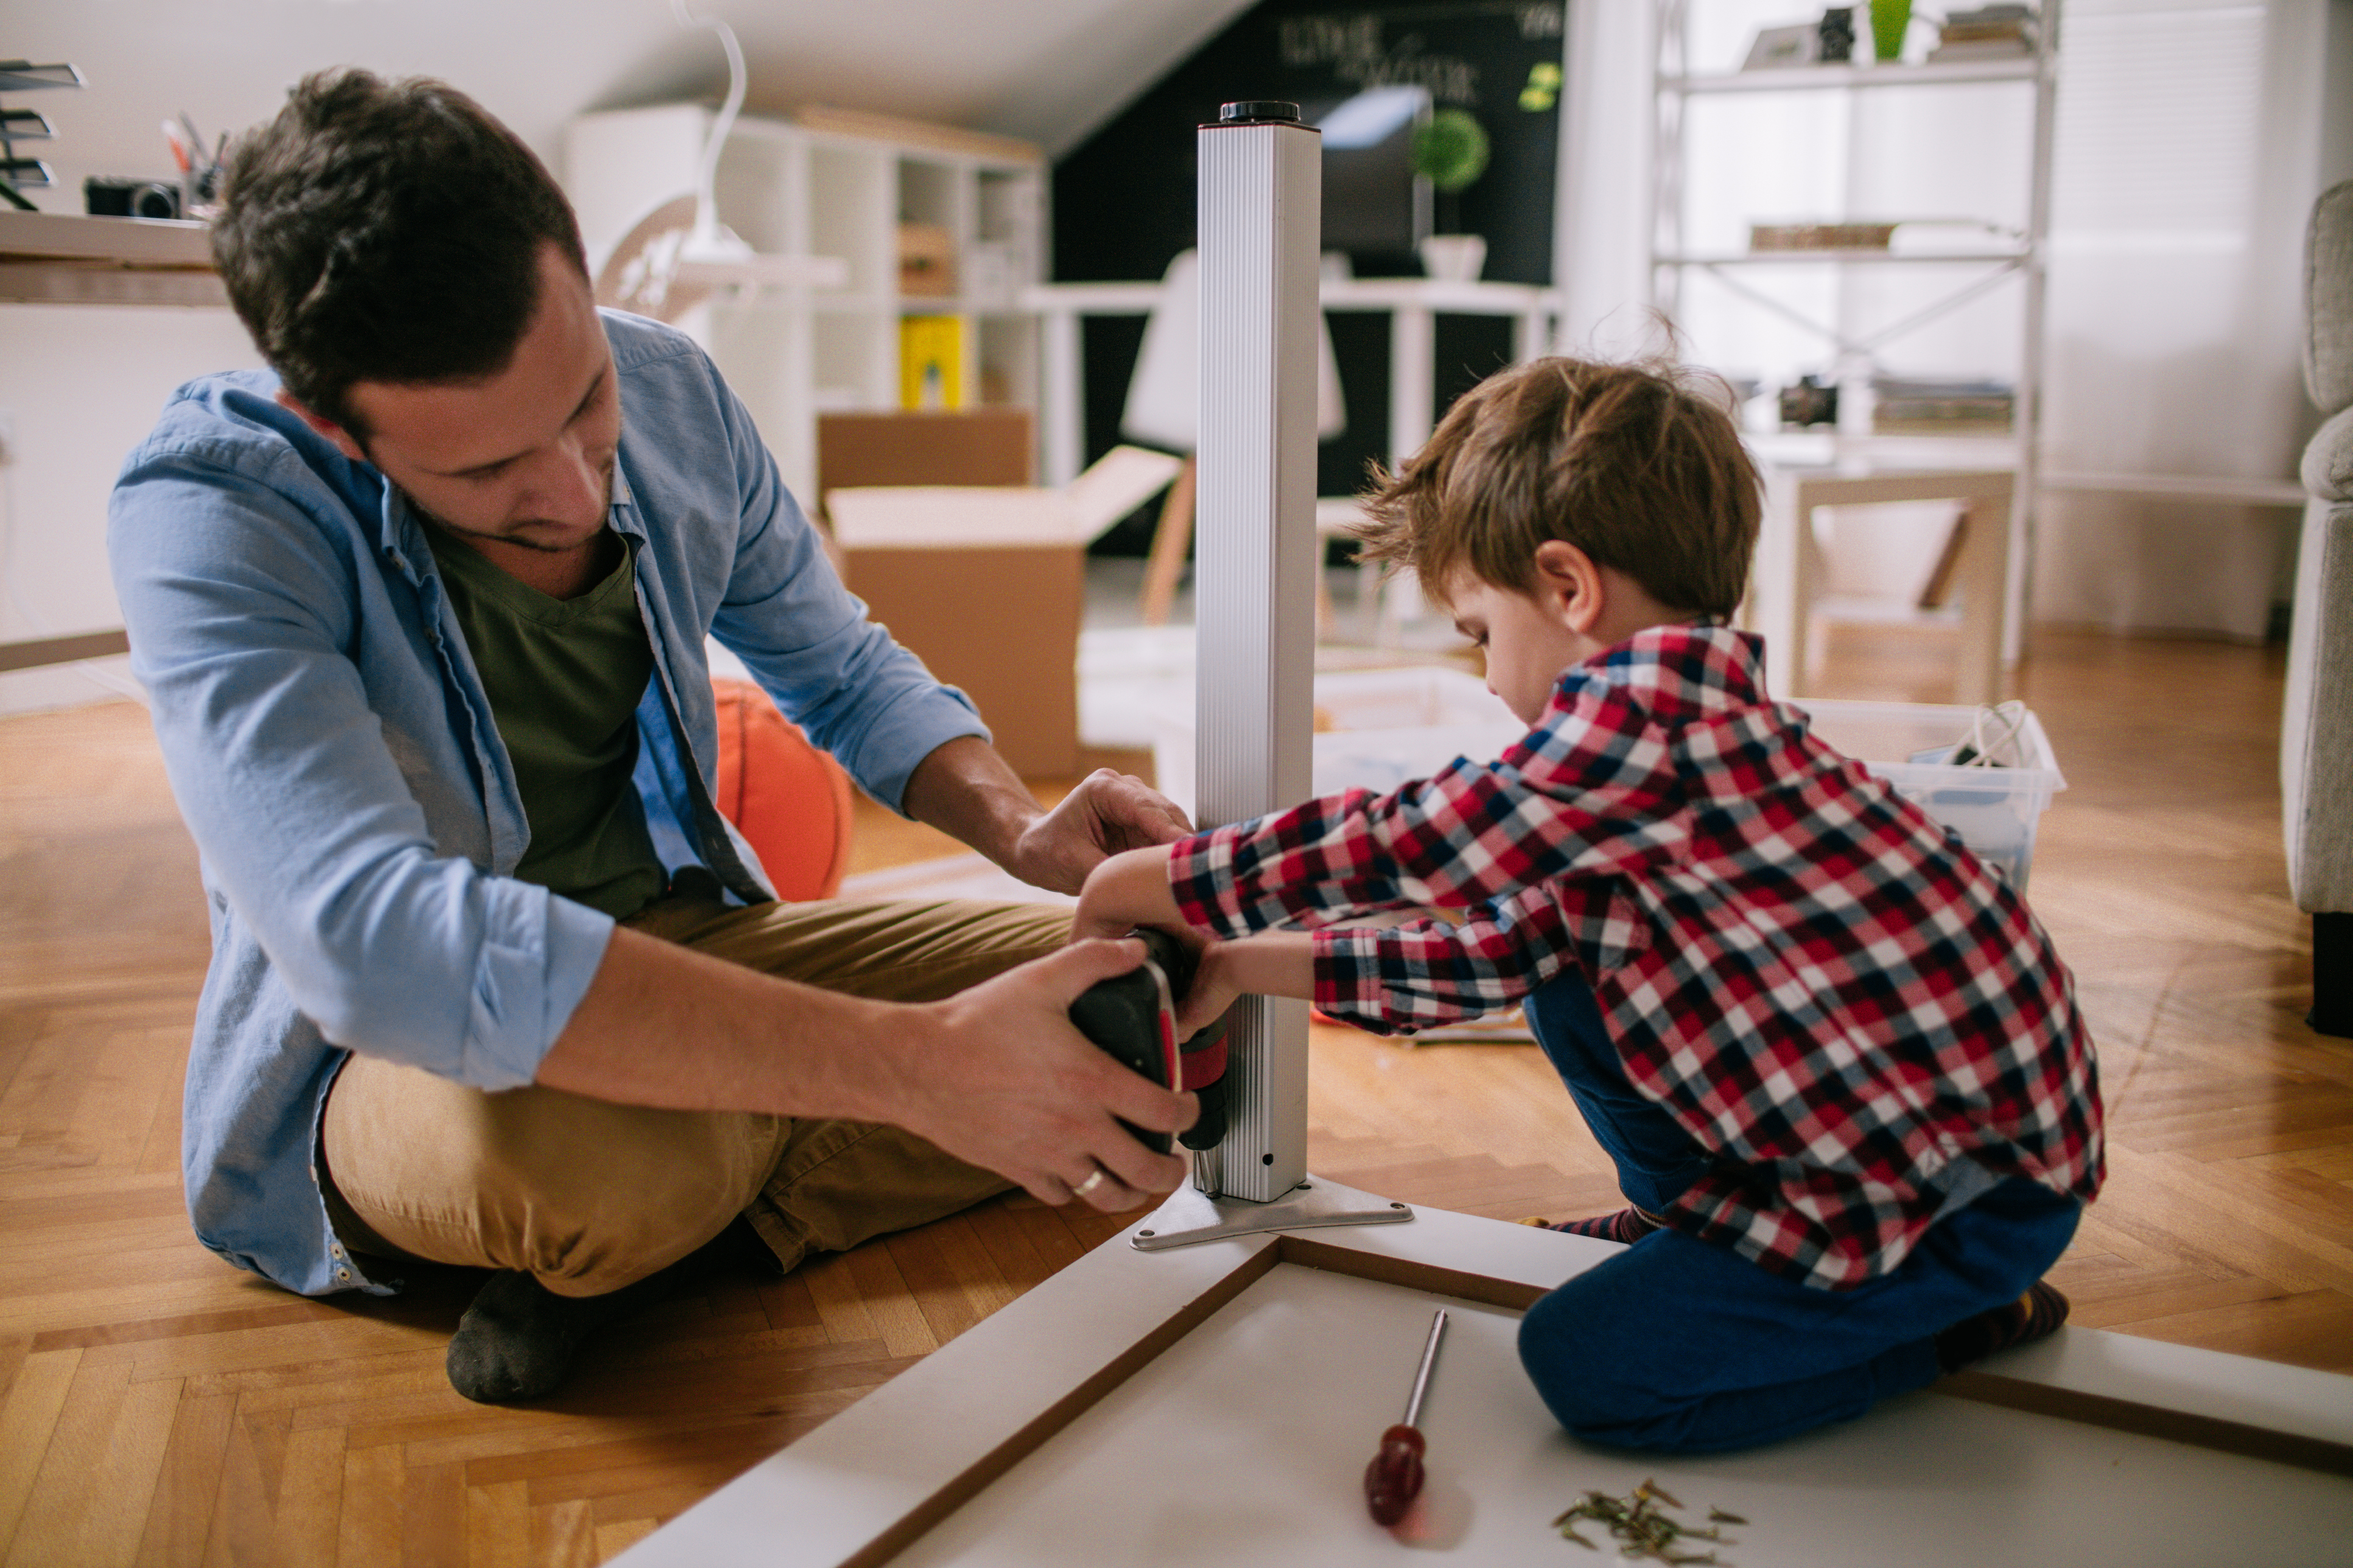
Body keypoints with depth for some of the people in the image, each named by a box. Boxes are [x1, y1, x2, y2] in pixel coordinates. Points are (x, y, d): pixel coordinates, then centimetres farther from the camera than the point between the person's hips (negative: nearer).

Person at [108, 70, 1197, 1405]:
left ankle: (613, 1262, -9)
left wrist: (1017, 827, -13)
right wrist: (914, 1065, -45)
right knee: (608, 1141, -41)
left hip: (689, 942, 6)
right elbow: (371, 941, -41)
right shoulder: (210, 515, -25)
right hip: (387, 1058, -5)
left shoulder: (672, 395, -7)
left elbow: (845, 669, 10)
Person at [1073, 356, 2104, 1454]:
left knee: (1587, 1364, -11)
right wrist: (1246, 963, 13)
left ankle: (1962, 1318, 5)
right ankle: (1696, 1228, 28)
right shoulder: (1658, 728, 8)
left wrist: (1156, 883, -5)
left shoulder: (1654, 704, -23)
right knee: (1565, 981, 10)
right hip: (1873, 1120, 10)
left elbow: (1413, 845, -16)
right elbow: (1495, 946, 11)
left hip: (1984, 1186, -10)